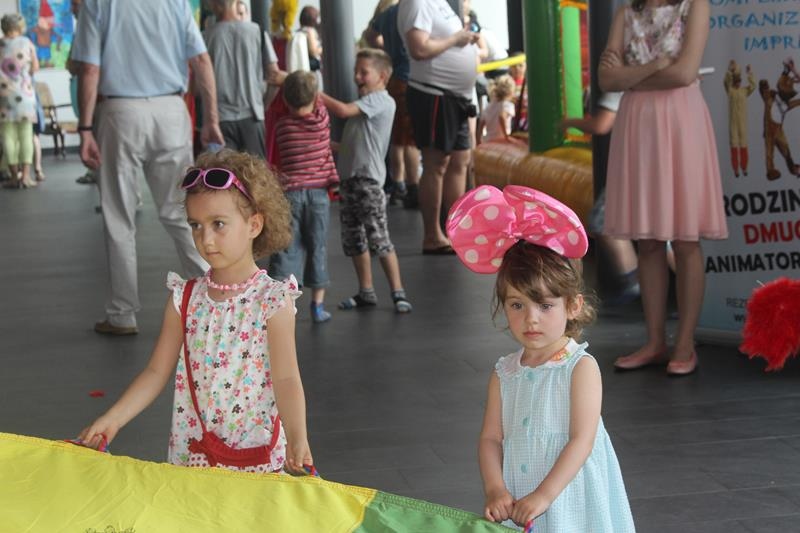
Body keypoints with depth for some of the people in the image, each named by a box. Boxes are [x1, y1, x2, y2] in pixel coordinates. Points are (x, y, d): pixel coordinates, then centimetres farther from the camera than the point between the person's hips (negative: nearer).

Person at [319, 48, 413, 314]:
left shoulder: (381, 100, -9)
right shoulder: (365, 102, 22)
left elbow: (342, 110, -21)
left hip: (368, 178, -10)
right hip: (349, 177, 10)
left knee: (378, 237, -11)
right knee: (353, 239, 12)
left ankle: (398, 292, -7)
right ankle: (366, 292, 21)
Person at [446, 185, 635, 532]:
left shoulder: (581, 368, -8)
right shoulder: (504, 373, 6)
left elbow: (582, 440, -14)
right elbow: (491, 438, 4)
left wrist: (542, 496, -19)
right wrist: (495, 490, -12)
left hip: (568, 502, -4)